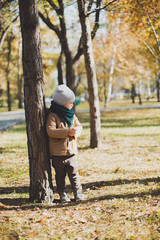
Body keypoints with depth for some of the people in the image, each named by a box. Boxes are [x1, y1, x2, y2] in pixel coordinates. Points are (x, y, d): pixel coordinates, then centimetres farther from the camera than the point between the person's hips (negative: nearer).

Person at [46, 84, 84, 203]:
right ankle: (62, 193, 18)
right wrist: (67, 132, -26)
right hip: (58, 152, -4)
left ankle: (78, 192, 14)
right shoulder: (53, 115, -11)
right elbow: (50, 131, -20)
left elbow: (79, 125, 16)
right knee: (60, 174, 7)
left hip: (71, 150, 4)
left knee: (74, 173, 5)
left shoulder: (71, 115, 9)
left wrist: (76, 131, -10)